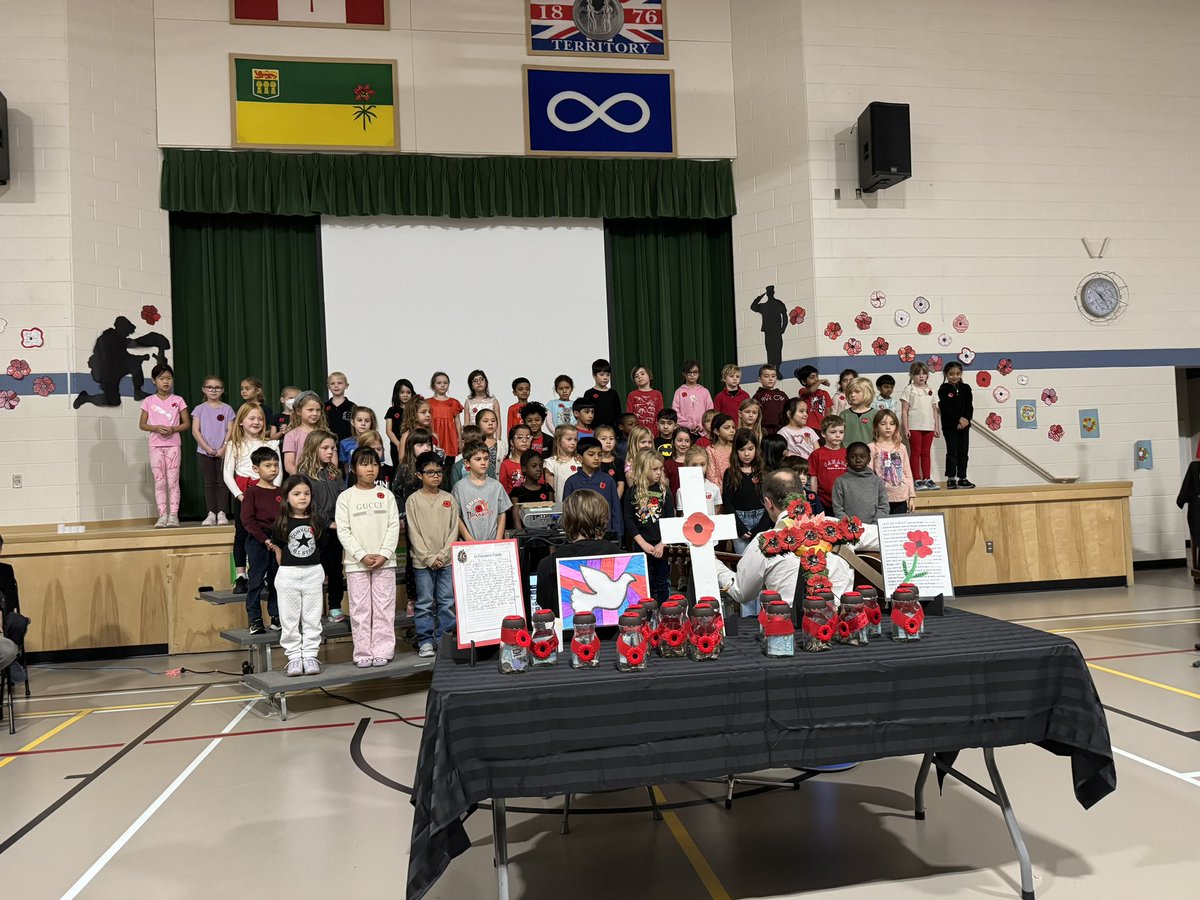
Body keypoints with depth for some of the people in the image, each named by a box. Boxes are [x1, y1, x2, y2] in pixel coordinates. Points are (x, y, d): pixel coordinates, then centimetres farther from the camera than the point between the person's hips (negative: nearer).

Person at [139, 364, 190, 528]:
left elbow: (187, 423, 4)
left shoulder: (178, 400, 3)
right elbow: (142, 424, 7)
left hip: (173, 444, -1)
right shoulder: (149, 401, 4)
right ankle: (162, 515, 5)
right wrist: (156, 428, -12)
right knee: (159, 482, 2)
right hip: (156, 445, 1)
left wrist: (173, 429, -14)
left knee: (173, 481, -2)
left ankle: (173, 515, 0)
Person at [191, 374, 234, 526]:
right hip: (205, 451, 1)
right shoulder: (200, 409, 4)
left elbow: (230, 431, -1)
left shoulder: (227, 409, 3)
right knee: (209, 483, 4)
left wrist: (223, 448, -12)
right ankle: (211, 514, 6)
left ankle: (221, 513, 2)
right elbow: (195, 431, -1)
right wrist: (207, 448, -10)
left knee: (222, 482, -1)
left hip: (223, 451, -1)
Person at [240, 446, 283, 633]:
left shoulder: (281, 492, 8)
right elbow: (247, 520, -10)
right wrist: (265, 540, -15)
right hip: (257, 541, -4)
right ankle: (255, 620, 9)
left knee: (276, 582, 9)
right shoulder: (252, 492, -4)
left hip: (278, 542, 4)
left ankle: (275, 618, 19)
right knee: (257, 581, 0)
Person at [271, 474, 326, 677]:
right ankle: (294, 657, 12)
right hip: (288, 574, -1)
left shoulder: (316, 523, 3)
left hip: (313, 573, 2)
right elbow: (278, 551, 6)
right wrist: (287, 570, 7)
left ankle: (310, 656, 13)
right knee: (289, 619, 4)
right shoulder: (281, 524, -3)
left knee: (312, 618, 6)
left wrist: (316, 569, 8)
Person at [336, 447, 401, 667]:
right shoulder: (346, 497, 2)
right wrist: (362, 555, -12)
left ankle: (382, 651, 9)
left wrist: (384, 554, -9)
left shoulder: (386, 495, 7)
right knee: (360, 609, 2)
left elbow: (394, 527, 3)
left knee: (384, 608, 2)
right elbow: (343, 531, -3)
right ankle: (363, 653, 9)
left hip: (384, 562, 1)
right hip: (356, 562, -1)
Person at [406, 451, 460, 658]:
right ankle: (425, 641, 10)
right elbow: (414, 533, -4)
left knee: (447, 602, 5)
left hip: (447, 560, 2)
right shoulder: (413, 500, -1)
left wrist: (443, 555, -8)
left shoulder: (449, 499, 6)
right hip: (422, 561, -2)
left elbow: (454, 530, 3)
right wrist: (429, 558, -10)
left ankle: (444, 640, 14)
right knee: (425, 603, 2)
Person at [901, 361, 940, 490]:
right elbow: (904, 411, -6)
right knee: (916, 453, 0)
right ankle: (917, 480, 2)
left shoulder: (930, 390, 11)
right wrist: (905, 428, -11)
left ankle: (927, 479, 14)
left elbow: (934, 410, 14)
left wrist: (936, 426, 10)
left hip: (928, 427, 4)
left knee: (926, 453, 9)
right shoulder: (909, 390, -3)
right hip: (914, 427, -4)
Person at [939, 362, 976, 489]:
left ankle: (962, 478, 13)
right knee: (952, 452, -4)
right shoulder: (943, 389, -4)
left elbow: (969, 407, 3)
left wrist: (966, 419, -13)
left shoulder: (966, 388, 8)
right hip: (950, 425, -4)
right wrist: (959, 418, -18)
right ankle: (951, 478, 2)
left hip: (964, 425, 4)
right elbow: (945, 408, -13)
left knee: (963, 452, 6)